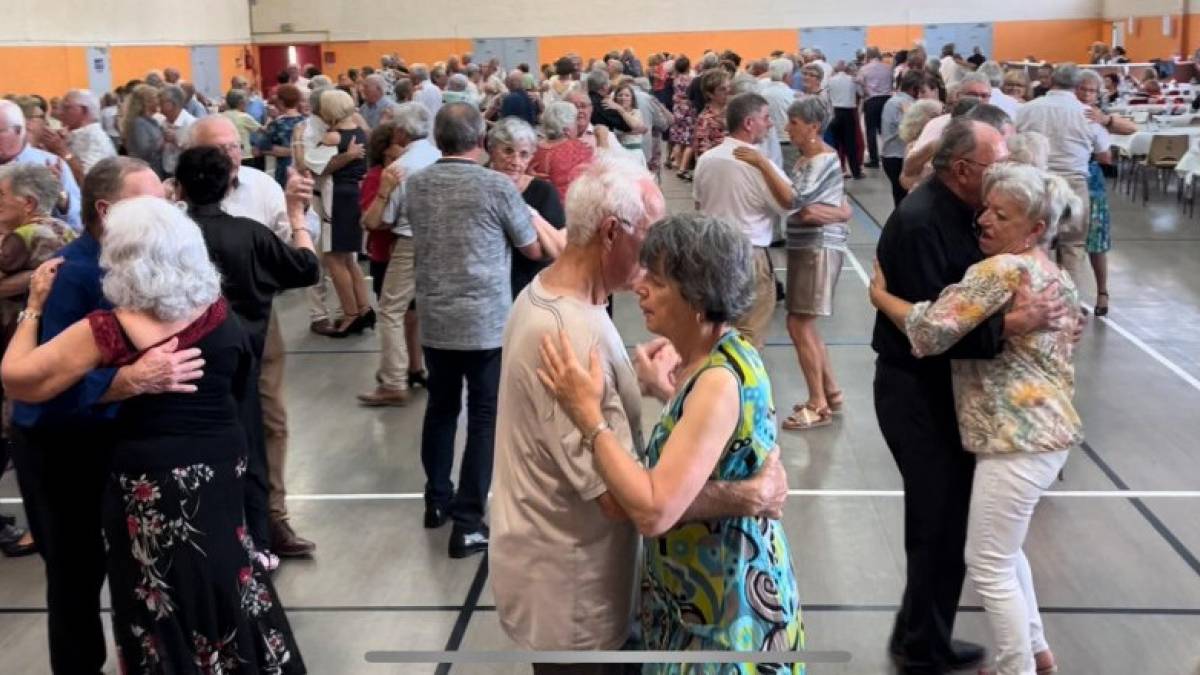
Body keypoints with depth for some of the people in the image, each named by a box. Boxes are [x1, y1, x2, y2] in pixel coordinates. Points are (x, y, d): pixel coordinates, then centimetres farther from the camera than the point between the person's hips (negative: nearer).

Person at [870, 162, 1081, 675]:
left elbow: (932, 329, -24)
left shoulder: (1001, 270, -18)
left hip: (1019, 438, -11)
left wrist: (881, 295, -9)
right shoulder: (1056, 275, 13)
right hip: (1047, 429, 11)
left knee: (989, 565, 1)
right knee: (1005, 548, 26)